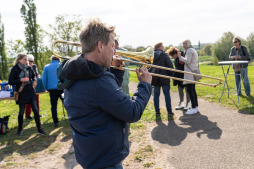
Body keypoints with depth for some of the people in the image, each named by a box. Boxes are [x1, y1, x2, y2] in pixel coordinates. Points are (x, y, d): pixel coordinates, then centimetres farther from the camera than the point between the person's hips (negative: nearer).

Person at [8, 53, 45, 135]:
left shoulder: (28, 67, 4)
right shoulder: (15, 69, -7)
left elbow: (34, 75, 22)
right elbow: (10, 82, -9)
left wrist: (34, 80, 1)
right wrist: (21, 80, -20)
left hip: (31, 92, 3)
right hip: (21, 93, -3)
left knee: (35, 110, -1)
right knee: (21, 111, 7)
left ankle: (39, 129, 8)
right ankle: (20, 129, 27)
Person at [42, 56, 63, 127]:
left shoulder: (46, 67, 6)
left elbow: (44, 79, 2)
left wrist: (47, 88, 11)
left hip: (52, 89, 1)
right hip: (62, 88, -1)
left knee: (54, 107, 7)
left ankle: (56, 122, 5)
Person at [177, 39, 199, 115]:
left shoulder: (189, 50, -9)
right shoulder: (193, 50, 23)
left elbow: (187, 61, -19)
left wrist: (180, 57, -8)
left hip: (190, 72, -11)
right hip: (193, 71, 11)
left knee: (189, 90, -11)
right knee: (193, 90, 12)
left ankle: (193, 108, -12)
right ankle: (196, 107, 15)